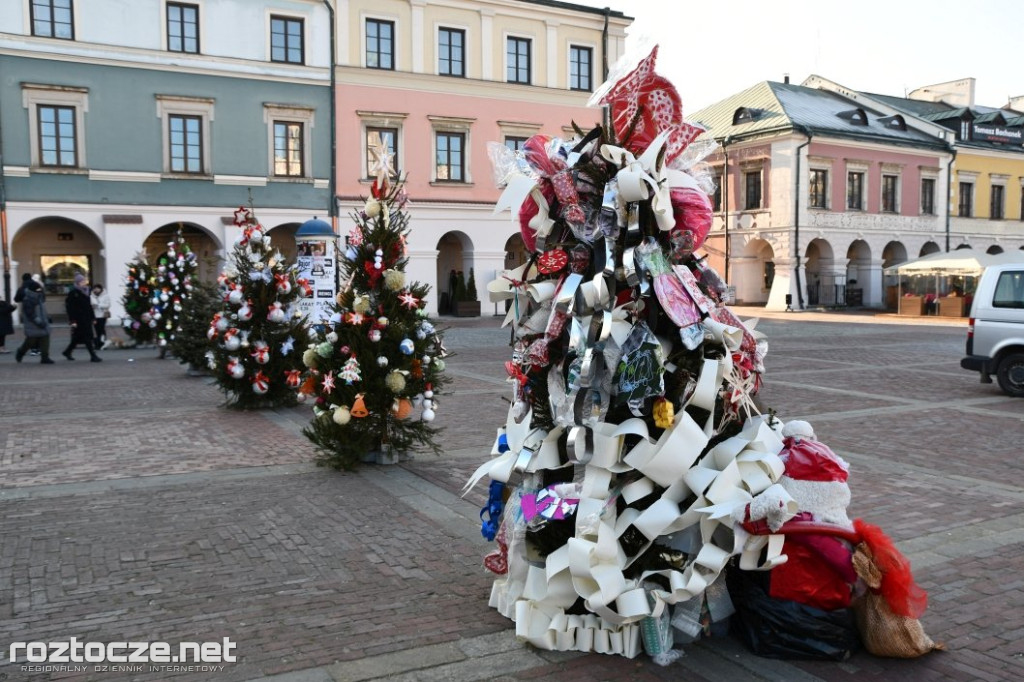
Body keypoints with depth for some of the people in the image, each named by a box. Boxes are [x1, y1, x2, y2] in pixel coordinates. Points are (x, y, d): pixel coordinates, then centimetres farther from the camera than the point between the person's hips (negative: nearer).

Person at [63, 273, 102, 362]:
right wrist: (73, 321, -18)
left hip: (86, 319, 8)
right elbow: (69, 308, -13)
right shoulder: (73, 293, -10)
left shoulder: (85, 292, 13)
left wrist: (93, 317, 17)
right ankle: (93, 355, -6)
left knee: (78, 338, 15)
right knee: (87, 338, -8)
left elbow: (89, 306, 19)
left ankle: (67, 352, 31)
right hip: (79, 320, -8)